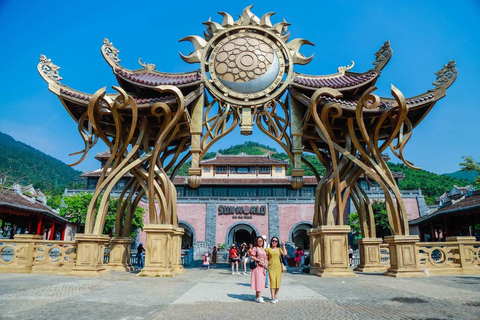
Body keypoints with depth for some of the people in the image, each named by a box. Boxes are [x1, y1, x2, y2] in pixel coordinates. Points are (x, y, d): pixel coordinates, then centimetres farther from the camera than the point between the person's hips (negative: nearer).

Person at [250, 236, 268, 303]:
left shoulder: (264, 249, 16)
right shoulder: (255, 248, -3)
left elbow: (266, 259, 14)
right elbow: (252, 256, -12)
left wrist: (265, 267, 2)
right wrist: (259, 260, -18)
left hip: (263, 267, 7)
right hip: (257, 267, -7)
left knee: (261, 281, 8)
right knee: (258, 281, -7)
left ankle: (257, 297, 17)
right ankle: (258, 297, -2)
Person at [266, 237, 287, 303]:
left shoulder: (279, 249, 12)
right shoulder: (268, 249, 8)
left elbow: (285, 254, -4)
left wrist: (283, 246, 0)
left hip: (278, 267, 2)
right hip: (271, 267, -2)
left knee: (278, 282, 3)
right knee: (272, 281, -10)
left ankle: (275, 297, 18)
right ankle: (272, 298, -6)